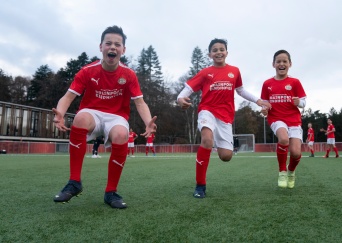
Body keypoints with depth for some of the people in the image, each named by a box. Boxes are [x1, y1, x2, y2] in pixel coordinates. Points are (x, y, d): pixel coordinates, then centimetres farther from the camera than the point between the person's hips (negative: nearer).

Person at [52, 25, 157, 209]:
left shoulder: (129, 75, -5)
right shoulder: (87, 71, -6)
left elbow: (140, 103, -9)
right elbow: (68, 97, -10)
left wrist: (148, 122, -30)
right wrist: (60, 114, -34)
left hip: (117, 117, 0)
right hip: (92, 113, 0)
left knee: (121, 135, -35)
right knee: (81, 118, -37)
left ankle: (111, 192, -14)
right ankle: (74, 182, -24)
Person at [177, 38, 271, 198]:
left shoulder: (234, 71, 11)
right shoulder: (205, 72, 2)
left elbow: (240, 90, 25)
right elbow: (188, 88, -4)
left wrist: (257, 100, 18)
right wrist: (181, 98, -26)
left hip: (225, 116, 3)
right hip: (208, 111, -2)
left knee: (226, 156, -8)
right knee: (207, 139, -34)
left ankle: (219, 145, 33)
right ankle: (200, 185, -19)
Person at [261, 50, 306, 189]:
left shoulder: (295, 82, 3)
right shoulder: (267, 84, 5)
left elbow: (303, 103, 3)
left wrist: (298, 102, -20)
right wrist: (264, 110, -11)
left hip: (294, 120, 1)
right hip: (276, 119, 0)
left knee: (296, 152, -14)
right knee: (284, 139, -33)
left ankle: (291, 172, 23)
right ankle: (282, 172, -8)